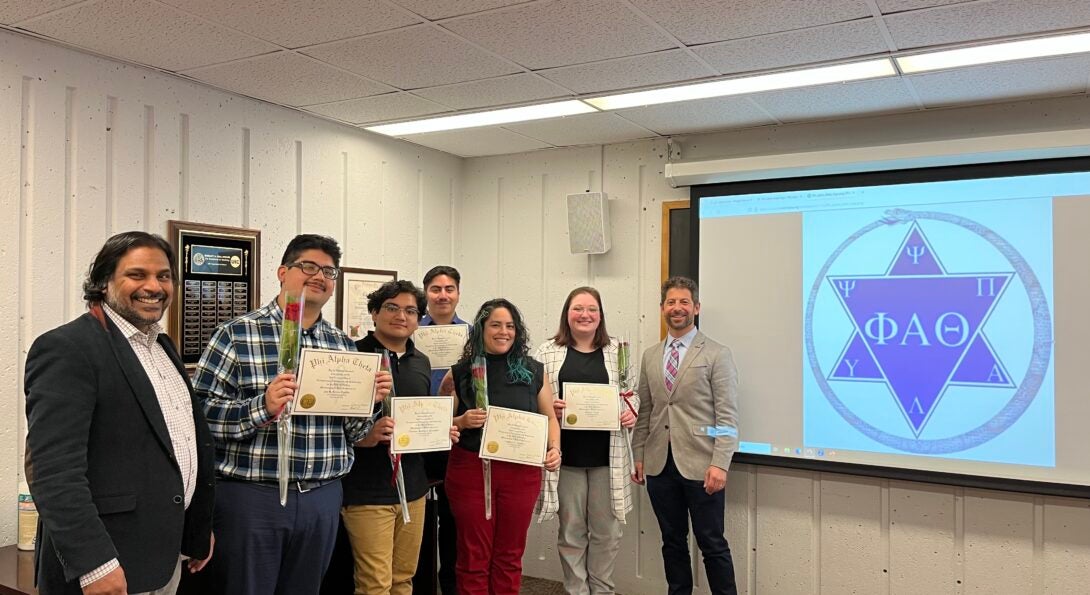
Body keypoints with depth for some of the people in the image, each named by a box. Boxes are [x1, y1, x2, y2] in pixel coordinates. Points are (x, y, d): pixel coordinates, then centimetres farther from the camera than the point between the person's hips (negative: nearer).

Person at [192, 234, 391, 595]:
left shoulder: (344, 345, 9)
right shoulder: (237, 334, -6)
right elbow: (199, 414, -12)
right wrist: (263, 408, -26)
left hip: (323, 498, 5)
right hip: (252, 496, -4)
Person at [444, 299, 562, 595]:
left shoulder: (534, 371, 4)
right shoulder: (459, 373, 0)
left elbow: (549, 417, 9)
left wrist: (554, 448, -7)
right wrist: (463, 422, -17)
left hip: (522, 472, 2)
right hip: (470, 470, -1)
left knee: (510, 555, 12)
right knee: (474, 556, 7)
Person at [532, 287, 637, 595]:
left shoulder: (617, 351, 7)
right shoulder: (547, 352, 3)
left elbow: (633, 393, 12)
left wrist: (632, 411, -7)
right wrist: (547, 407, -16)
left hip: (607, 456, 1)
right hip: (566, 455, -1)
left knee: (606, 531, 9)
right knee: (571, 531, 9)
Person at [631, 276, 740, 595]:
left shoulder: (717, 354, -3)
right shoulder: (650, 356, 12)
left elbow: (727, 415, -8)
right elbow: (644, 411, 13)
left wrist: (720, 464, -15)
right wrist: (639, 456, 7)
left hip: (699, 465, -4)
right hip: (660, 465, 5)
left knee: (712, 544, 3)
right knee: (673, 542, 14)